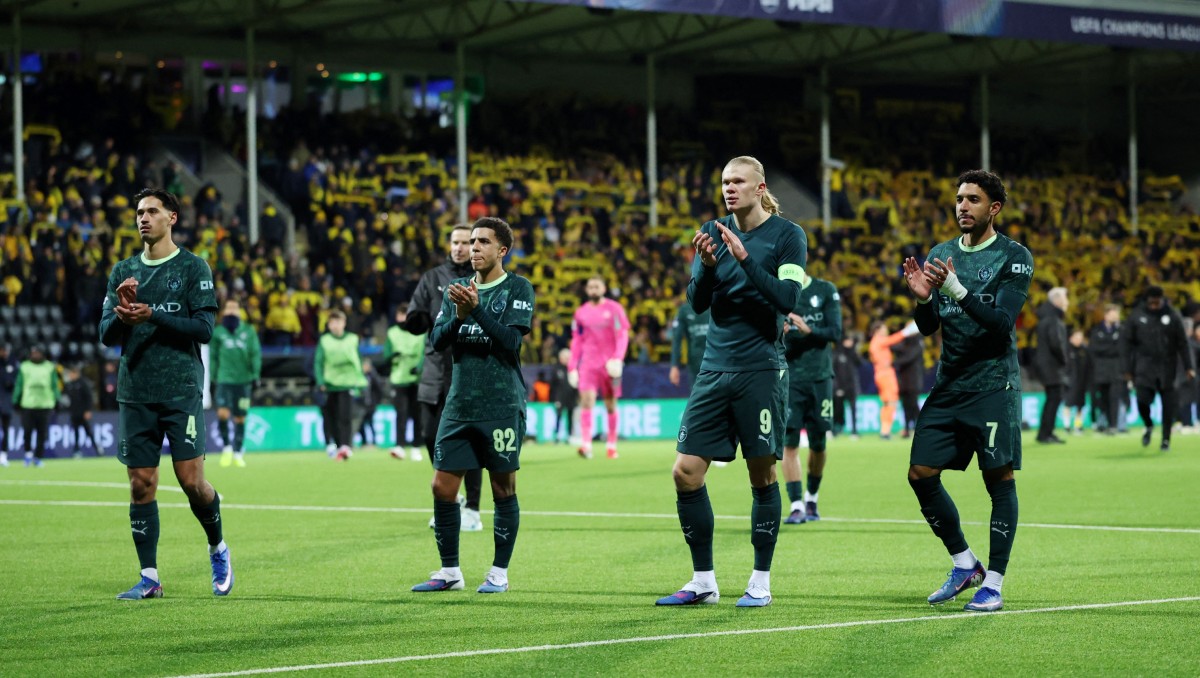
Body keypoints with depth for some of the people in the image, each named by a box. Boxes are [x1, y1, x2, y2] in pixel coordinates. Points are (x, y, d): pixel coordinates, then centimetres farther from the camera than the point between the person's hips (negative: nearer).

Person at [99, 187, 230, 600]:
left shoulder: (193, 268, 1)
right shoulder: (123, 272, 13)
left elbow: (204, 328, -8)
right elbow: (106, 334, 9)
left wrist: (153, 316, -17)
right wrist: (122, 315, -13)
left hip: (181, 391, -4)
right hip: (135, 393, 4)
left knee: (191, 480, -7)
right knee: (141, 485, 1)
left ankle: (218, 550, 18)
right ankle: (149, 578, 7)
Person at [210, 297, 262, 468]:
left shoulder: (248, 331, 6)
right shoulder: (218, 332, 5)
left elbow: (256, 354, 6)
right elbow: (213, 356, 8)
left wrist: (255, 376, -1)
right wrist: (212, 379, 5)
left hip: (244, 380, 1)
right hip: (224, 380, -1)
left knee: (240, 418, 4)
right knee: (222, 413, -18)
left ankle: (237, 453, 16)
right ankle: (226, 447, 2)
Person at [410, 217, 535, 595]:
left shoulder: (518, 289, -1)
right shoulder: (459, 289, 13)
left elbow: (510, 341, -13)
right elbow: (438, 340, 5)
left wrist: (475, 309, -22)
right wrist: (458, 316, -13)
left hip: (502, 406, -5)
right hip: (460, 405, 5)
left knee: (503, 489, 0)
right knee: (442, 487, 2)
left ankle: (499, 573, 10)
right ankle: (450, 571, 12)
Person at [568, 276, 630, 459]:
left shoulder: (614, 309, 1)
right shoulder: (581, 312, 9)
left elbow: (623, 335, -3)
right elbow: (576, 341, 13)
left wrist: (618, 357, -17)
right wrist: (572, 366, 7)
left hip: (610, 364, -1)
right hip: (588, 363, 1)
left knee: (611, 405, 6)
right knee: (586, 399, -16)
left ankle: (611, 444, 20)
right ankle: (586, 444, -24)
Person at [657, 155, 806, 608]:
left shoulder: (787, 235, -3)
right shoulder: (714, 232, 9)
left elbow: (788, 299, -14)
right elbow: (697, 301, 5)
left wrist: (745, 258, -21)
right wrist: (707, 265, -15)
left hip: (761, 371, -4)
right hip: (715, 369, 4)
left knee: (763, 476, 0)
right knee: (685, 473, -2)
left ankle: (760, 583, 12)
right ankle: (703, 581, 8)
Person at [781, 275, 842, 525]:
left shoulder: (826, 291, 3)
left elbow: (835, 333, -3)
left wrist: (808, 330, -20)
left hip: (820, 377, 1)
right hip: (788, 378, -1)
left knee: (818, 445, 7)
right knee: (789, 442, -9)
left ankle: (811, 499, 27)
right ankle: (796, 506, -9)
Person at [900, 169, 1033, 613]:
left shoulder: (1014, 257, -4)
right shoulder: (940, 256, 11)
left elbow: (1002, 321, -16)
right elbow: (926, 328, 8)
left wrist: (958, 291, -27)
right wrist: (922, 298, -14)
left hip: (993, 384, -5)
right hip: (948, 384, 5)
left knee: (999, 480, -5)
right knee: (921, 473, -1)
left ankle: (993, 584, 2)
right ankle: (964, 565, 16)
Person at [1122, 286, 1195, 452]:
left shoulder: (1172, 316, 1)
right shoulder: (1136, 316, 0)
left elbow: (1182, 343, 3)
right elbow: (1127, 343, 4)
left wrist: (1188, 367, -2)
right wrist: (1128, 369, 0)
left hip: (1167, 368, 0)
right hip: (1145, 367, 0)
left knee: (1168, 404, 0)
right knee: (1142, 399, -12)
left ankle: (1166, 439, 12)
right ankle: (1148, 426, 19)